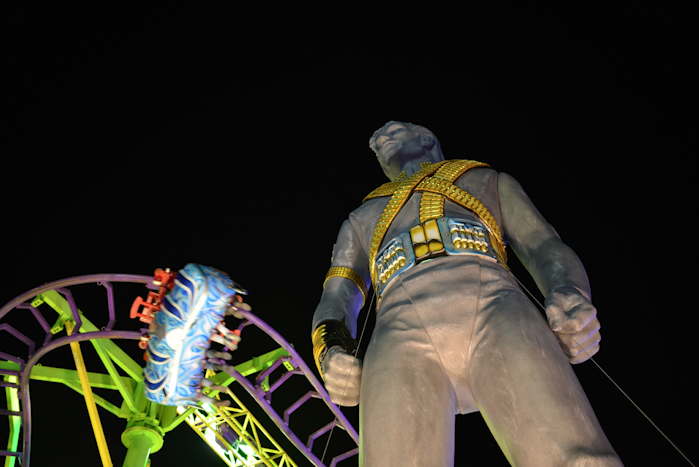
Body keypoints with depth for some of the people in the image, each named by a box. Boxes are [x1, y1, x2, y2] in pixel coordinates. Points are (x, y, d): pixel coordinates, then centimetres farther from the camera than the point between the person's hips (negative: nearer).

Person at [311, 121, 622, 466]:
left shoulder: (490, 180, 37)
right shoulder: (361, 218, 40)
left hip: (493, 312, 0)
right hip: (400, 334, 1)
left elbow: (546, 249, 21)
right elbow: (337, 297, 24)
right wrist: (330, 351, -1)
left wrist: (569, 296, -5)